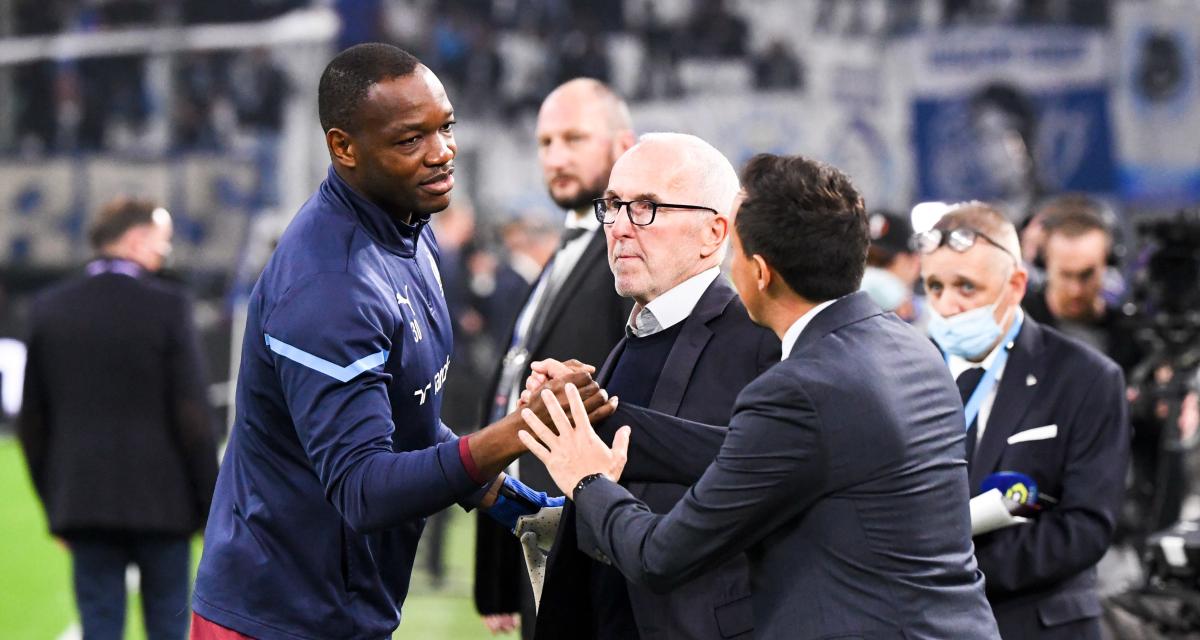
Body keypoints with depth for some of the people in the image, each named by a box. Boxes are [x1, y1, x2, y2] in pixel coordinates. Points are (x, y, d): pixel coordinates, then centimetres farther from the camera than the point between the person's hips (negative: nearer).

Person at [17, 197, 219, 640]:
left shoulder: (50, 310, 4)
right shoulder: (167, 308, -9)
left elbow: (32, 422, 8)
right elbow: (193, 416, -10)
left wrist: (54, 504, 16)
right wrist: (211, 504, -2)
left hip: (84, 503, 3)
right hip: (161, 503, -3)